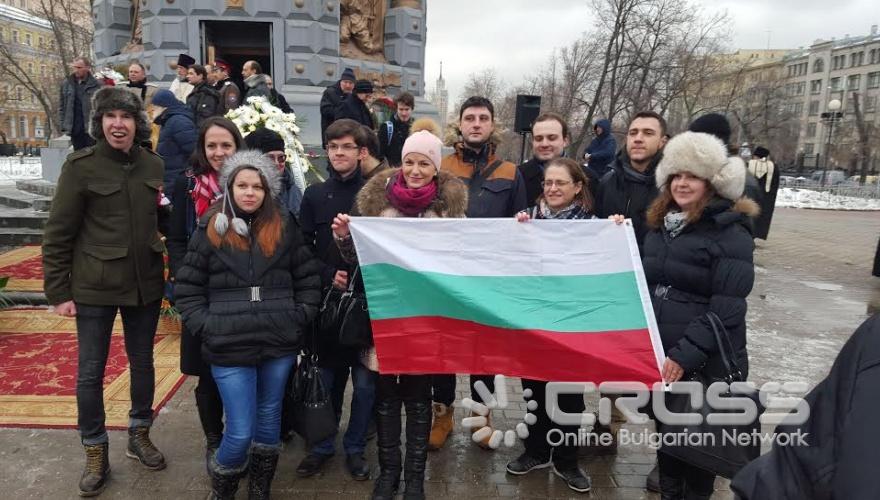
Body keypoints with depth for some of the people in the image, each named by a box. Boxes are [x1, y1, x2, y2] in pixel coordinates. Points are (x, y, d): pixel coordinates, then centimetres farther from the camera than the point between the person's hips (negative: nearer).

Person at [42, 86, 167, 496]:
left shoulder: (153, 165, 1)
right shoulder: (80, 166, -9)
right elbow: (57, 234, -6)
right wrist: (58, 292, -8)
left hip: (145, 284, 3)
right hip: (94, 286, -3)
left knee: (142, 361, 15)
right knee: (90, 371, 6)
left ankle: (139, 435, 35)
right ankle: (95, 454, 24)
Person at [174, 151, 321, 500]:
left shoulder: (285, 226, 4)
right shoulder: (210, 229, 1)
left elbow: (308, 277, 10)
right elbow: (186, 286, 4)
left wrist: (301, 316, 0)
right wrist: (205, 325, -5)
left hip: (279, 344, 2)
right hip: (230, 347, -2)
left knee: (269, 420, 16)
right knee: (240, 432, -1)